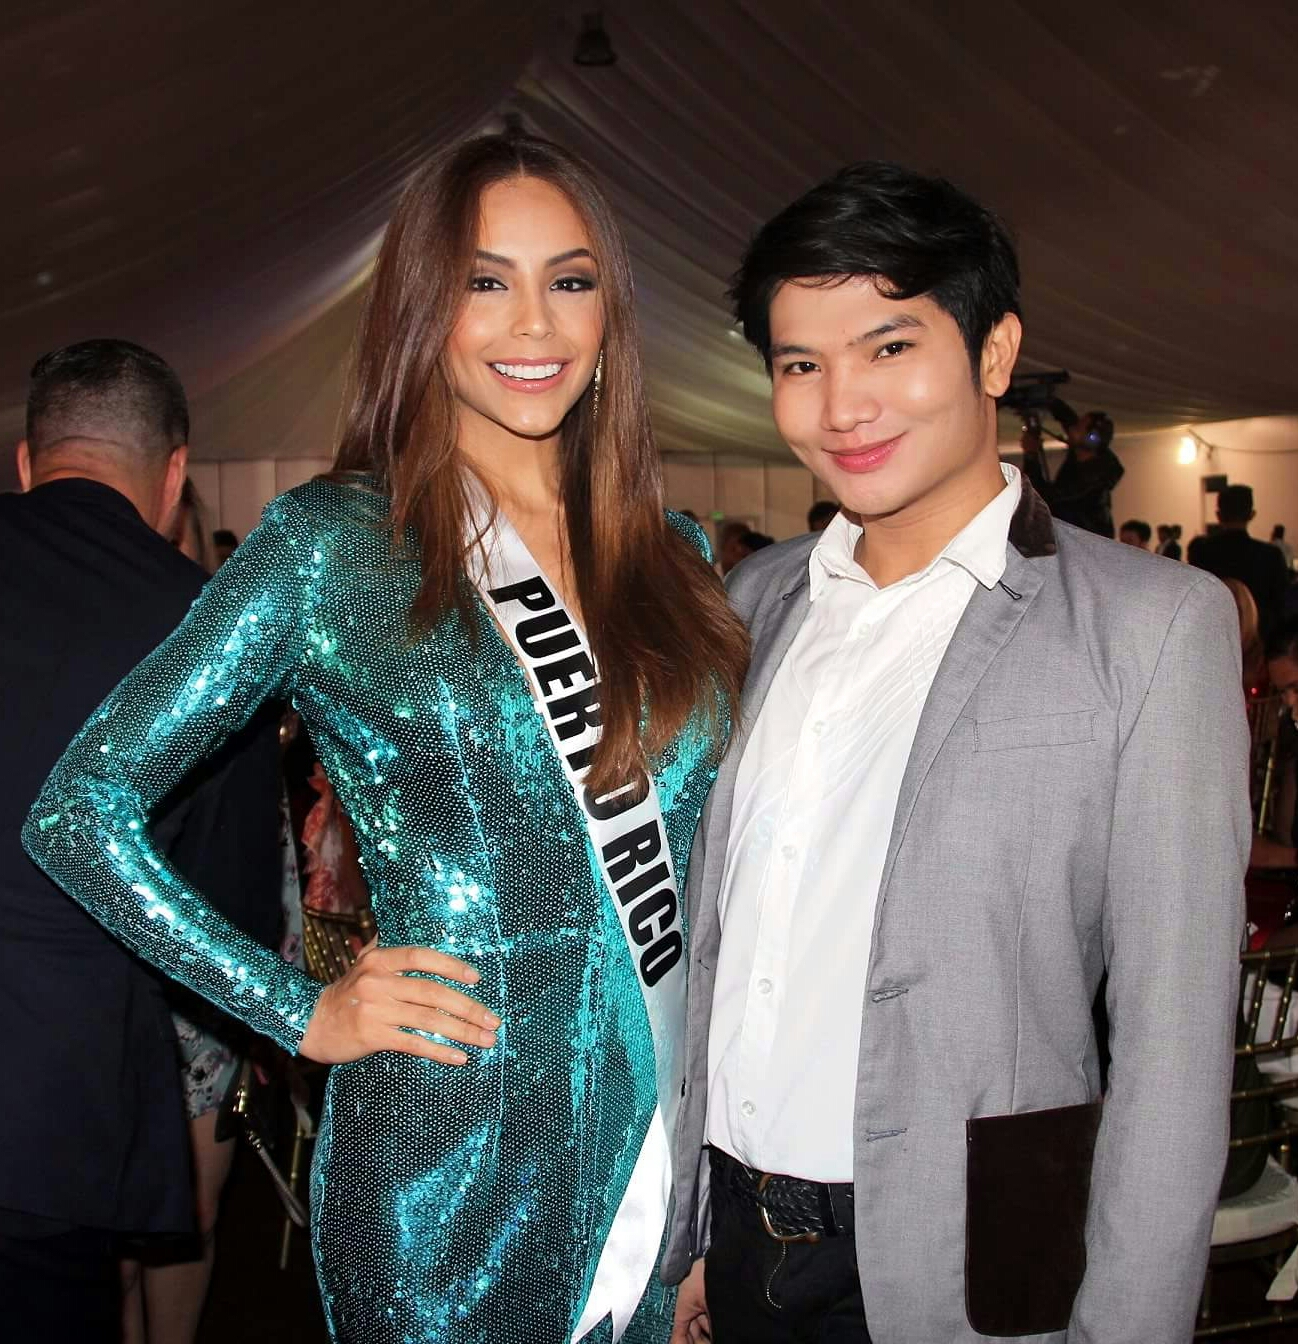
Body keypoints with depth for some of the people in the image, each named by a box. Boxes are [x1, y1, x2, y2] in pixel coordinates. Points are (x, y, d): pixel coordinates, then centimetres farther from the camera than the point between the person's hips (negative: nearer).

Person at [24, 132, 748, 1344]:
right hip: (458, 1149, -4)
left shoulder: (669, 553, 5)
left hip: (680, 1135, 5)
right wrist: (302, 1015, -8)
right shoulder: (332, 543, -9)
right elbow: (78, 812, -6)